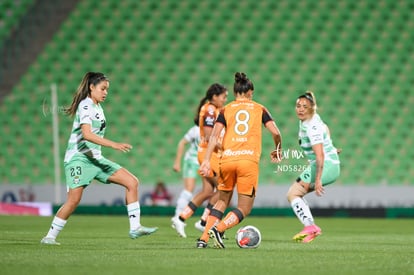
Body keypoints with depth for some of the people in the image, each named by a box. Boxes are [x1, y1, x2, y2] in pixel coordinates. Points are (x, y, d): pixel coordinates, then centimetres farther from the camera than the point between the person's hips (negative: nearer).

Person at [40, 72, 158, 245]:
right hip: (78, 158, -9)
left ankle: (135, 228, -6)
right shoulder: (85, 106, -12)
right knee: (74, 199, -17)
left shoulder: (97, 108, 16)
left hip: (94, 158, 9)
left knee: (132, 182, -3)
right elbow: (86, 134, -27)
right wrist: (114, 145, -32)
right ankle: (50, 236, -2)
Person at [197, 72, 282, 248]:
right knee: (244, 208, 5)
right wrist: (278, 150, 23)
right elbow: (275, 133, 4)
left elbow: (214, 135, 1)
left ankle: (203, 238, 8)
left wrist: (206, 160, -3)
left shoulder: (226, 110, 13)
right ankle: (218, 229, -19)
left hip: (227, 160, 2)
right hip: (249, 160, -2)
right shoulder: (259, 109, 13)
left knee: (222, 201, 21)